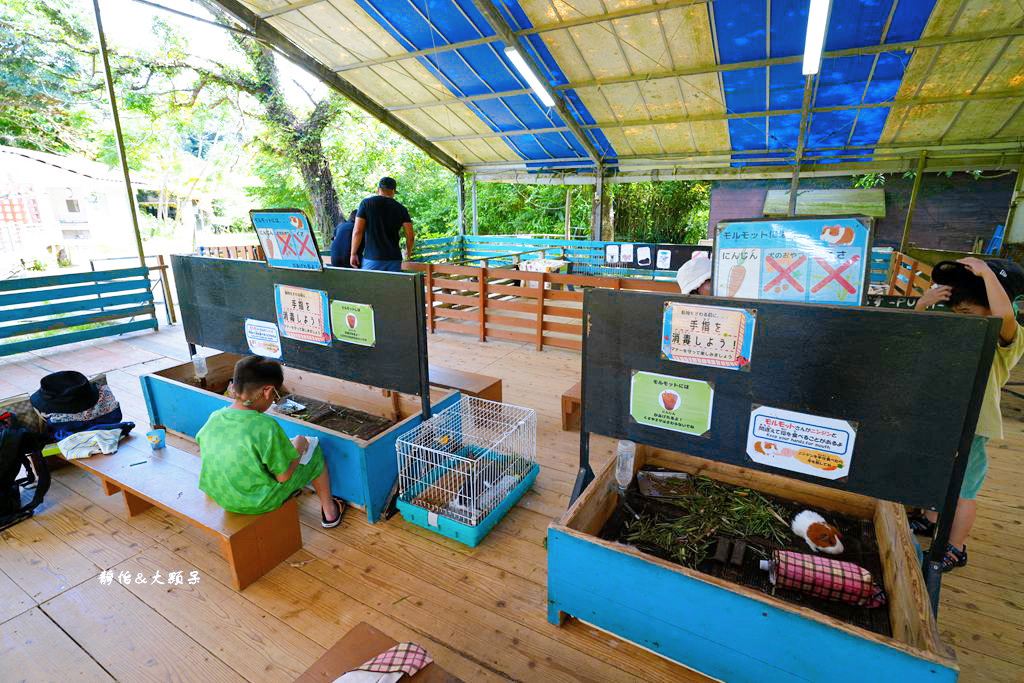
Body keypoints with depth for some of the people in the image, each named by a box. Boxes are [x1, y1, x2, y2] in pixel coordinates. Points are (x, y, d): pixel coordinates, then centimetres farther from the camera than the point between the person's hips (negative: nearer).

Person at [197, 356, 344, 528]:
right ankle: (329, 512, 27)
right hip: (260, 503, -6)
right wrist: (298, 447, -3)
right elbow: (283, 476, -21)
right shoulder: (266, 427, -30)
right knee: (315, 451, 11)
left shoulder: (214, 417, -11)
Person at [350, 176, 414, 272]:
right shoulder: (400, 208, 7)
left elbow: (357, 231, -3)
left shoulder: (366, 203, 3)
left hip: (372, 258, -1)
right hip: (394, 259, 2)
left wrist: (353, 254, 7)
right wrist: (408, 253, 21)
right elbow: (410, 236, 2)